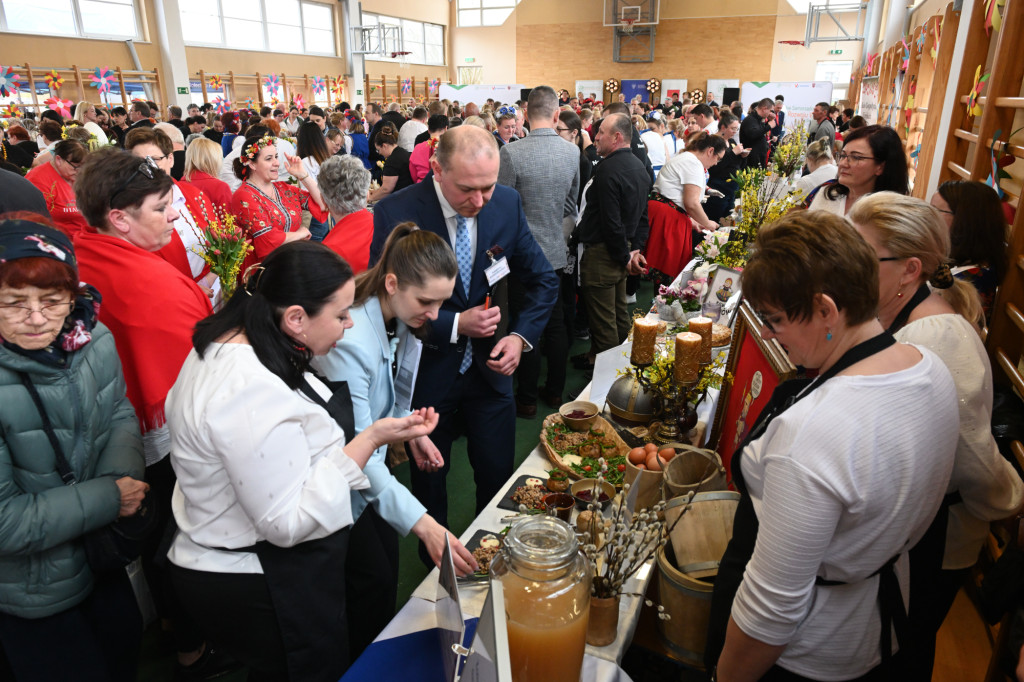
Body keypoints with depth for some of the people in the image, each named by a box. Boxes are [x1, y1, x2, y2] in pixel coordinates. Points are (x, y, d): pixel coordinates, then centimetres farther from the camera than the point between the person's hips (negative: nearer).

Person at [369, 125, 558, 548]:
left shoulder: (507, 203, -7)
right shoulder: (395, 214, -19)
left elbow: (543, 281, 3)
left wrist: (521, 335, -12)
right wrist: (454, 325, -23)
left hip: (490, 368, 3)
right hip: (427, 373, -2)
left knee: (498, 477, 14)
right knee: (429, 481, 18)